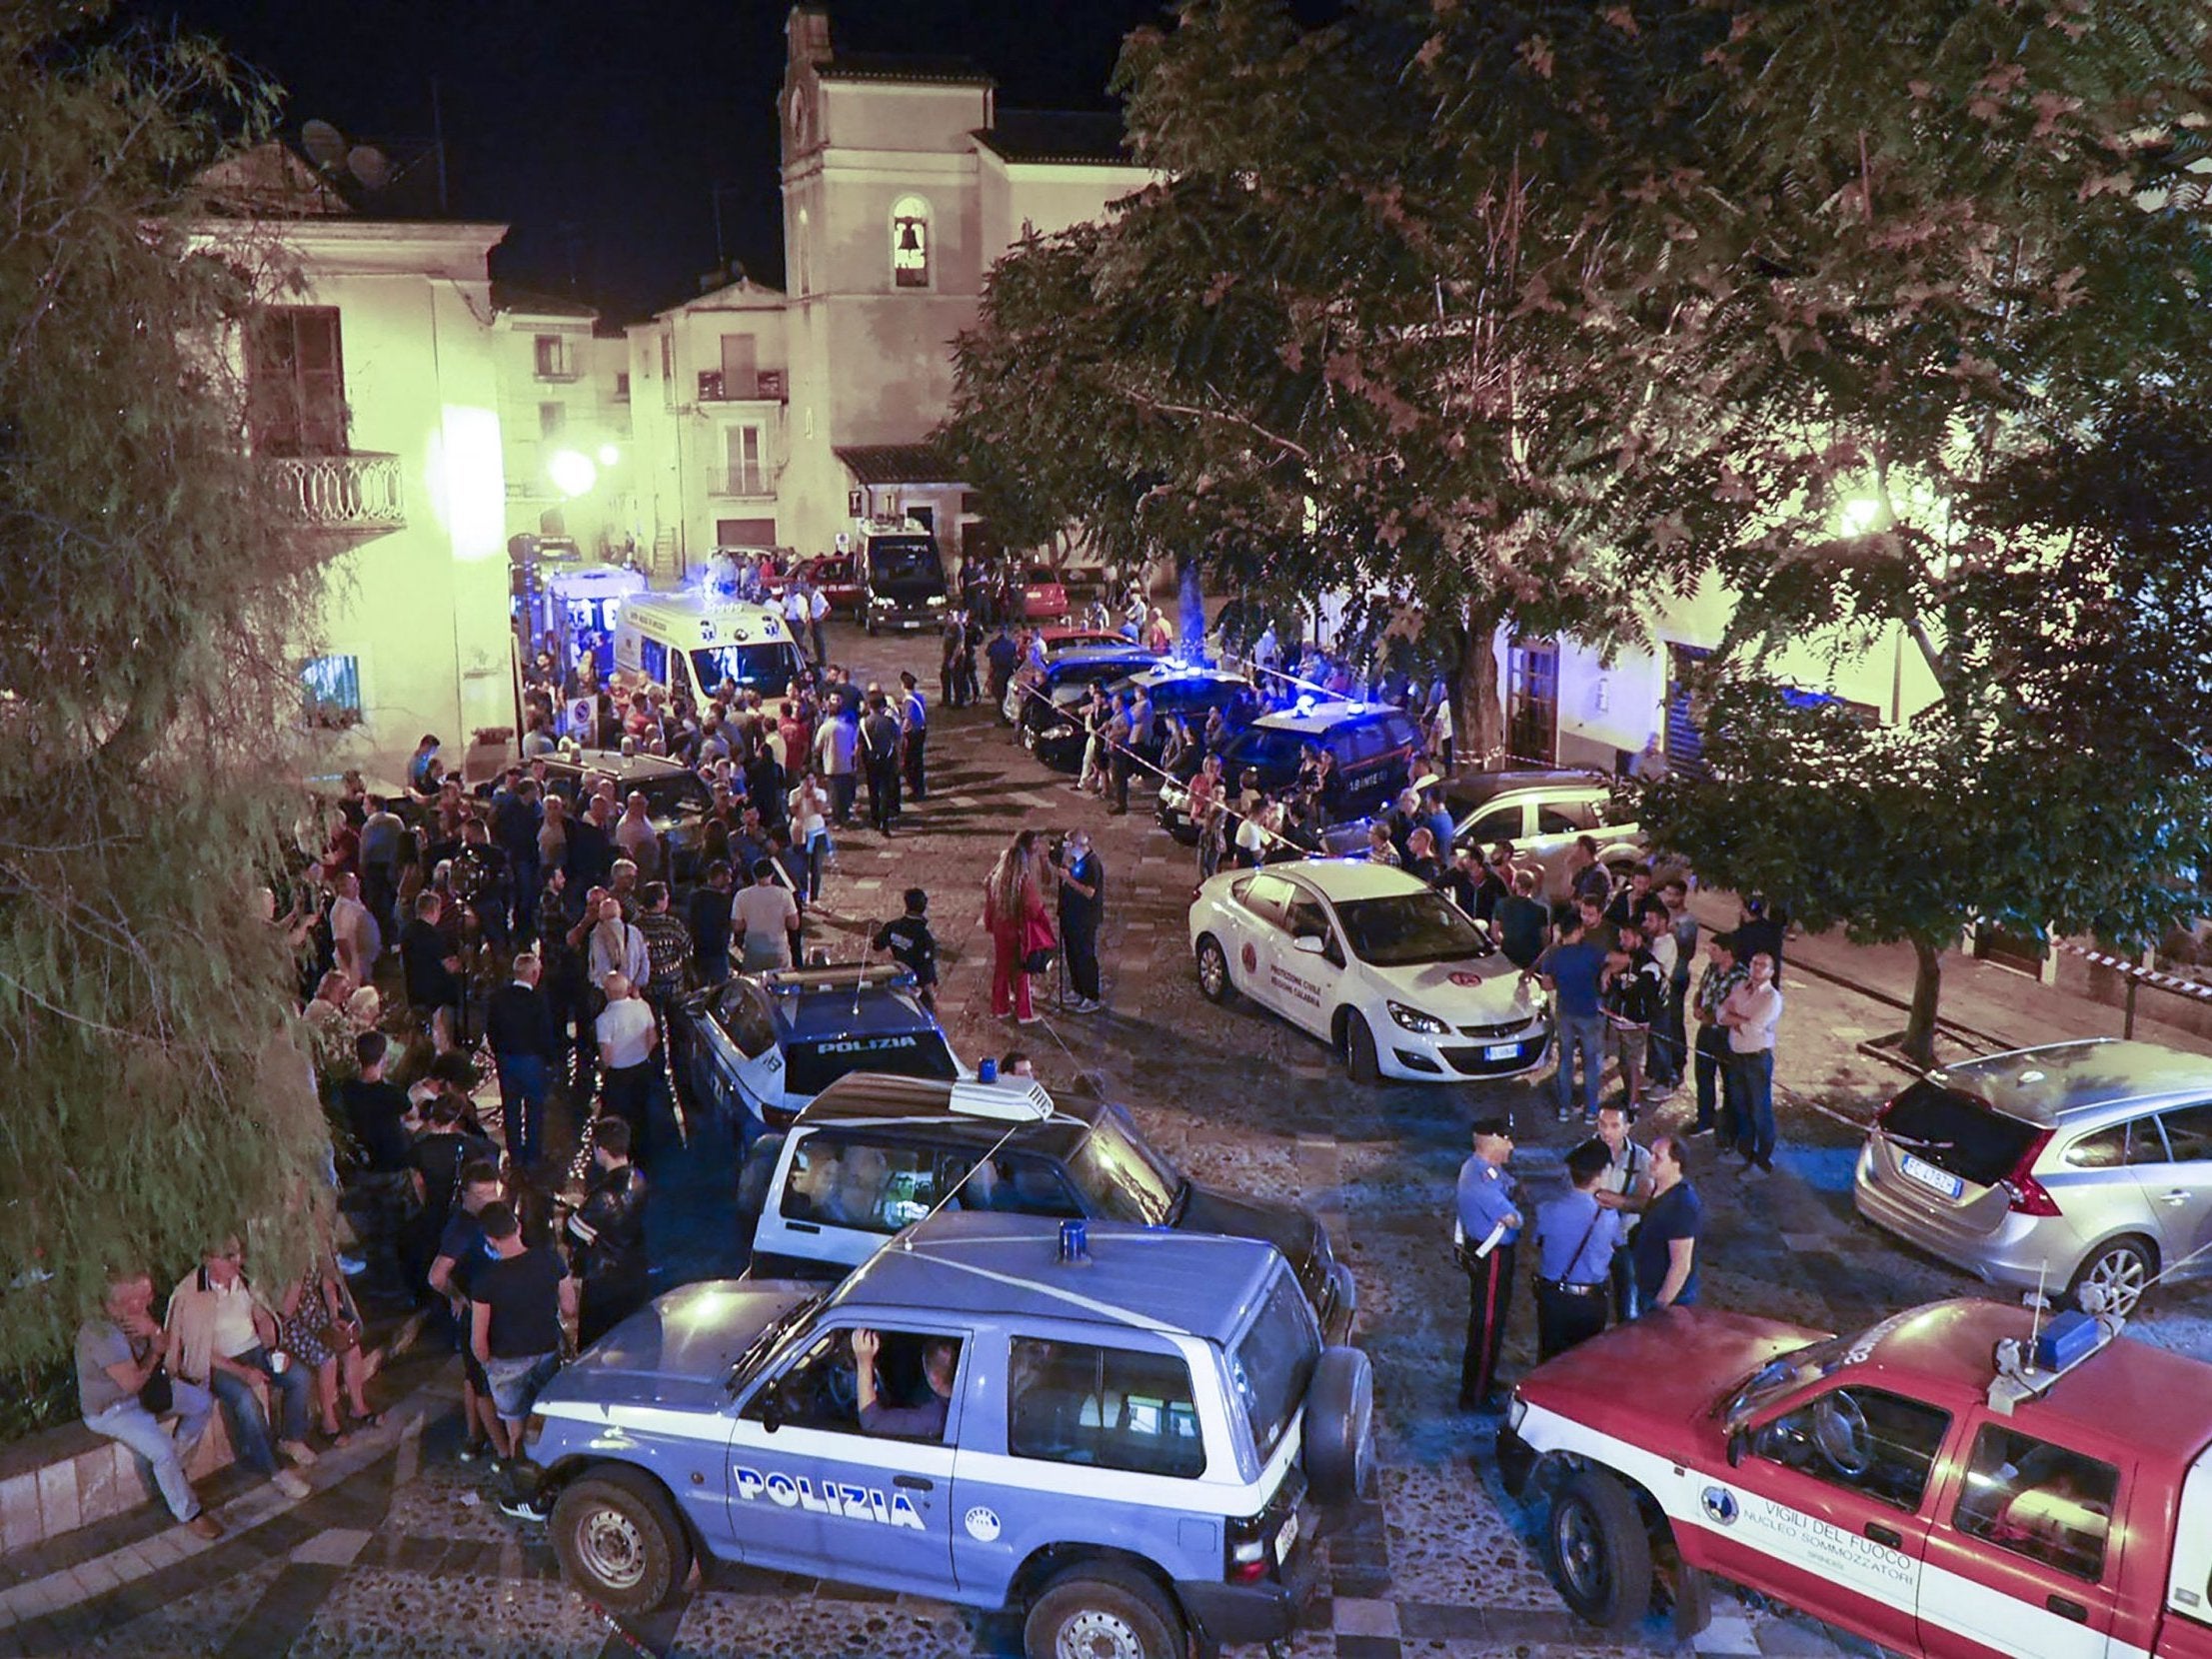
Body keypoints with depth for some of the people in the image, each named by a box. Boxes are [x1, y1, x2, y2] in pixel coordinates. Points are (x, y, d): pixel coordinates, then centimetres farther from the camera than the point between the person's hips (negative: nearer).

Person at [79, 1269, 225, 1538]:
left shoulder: (137, 1316, -7)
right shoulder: (102, 1333, -32)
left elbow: (164, 1347, 3)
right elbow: (133, 1382, -30)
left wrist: (154, 1331, -21)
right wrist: (154, 1355, -11)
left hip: (146, 1388, 9)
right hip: (110, 1410, -9)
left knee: (203, 1403, 7)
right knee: (163, 1451, -24)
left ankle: (174, 1469, 21)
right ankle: (189, 1514, -6)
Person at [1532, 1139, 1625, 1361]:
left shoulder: (1546, 1210, -15)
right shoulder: (1609, 1216, -16)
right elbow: (1619, 1247, 4)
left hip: (1552, 1297, 1)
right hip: (1591, 1302, 0)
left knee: (1550, 1360, 15)